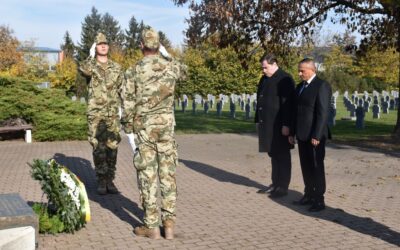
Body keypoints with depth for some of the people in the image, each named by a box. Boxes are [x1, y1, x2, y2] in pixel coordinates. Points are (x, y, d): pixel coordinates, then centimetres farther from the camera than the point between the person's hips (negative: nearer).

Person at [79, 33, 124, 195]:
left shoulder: (116, 68, 9)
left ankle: (110, 180, 13)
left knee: (112, 147, 4)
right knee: (98, 148, 0)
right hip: (96, 114, -2)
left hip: (113, 114, 2)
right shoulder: (90, 66, 2)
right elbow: (83, 70, -25)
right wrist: (92, 56, -9)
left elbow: (122, 91, 11)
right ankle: (101, 181, 9)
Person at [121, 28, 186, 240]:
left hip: (143, 126, -3)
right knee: (168, 174, 8)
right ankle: (169, 223, 11)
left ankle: (151, 226, 7)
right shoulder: (171, 66, 2)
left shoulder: (134, 71, -8)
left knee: (147, 175, 2)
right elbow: (183, 73, 27)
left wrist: (128, 131, 2)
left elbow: (128, 104, -7)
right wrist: (167, 56, 39)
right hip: (167, 124, 3)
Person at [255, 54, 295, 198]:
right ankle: (275, 184, 24)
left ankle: (283, 187, 10)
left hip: (279, 125, -8)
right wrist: (258, 121, 17)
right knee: (273, 155, 14)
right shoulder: (264, 79, 14)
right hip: (267, 124, 8)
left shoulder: (285, 80, -11)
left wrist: (286, 125, -19)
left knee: (282, 156, 1)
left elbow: (288, 104, -16)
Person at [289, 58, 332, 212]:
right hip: (302, 134, 8)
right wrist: (292, 132, 13)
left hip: (314, 135, -8)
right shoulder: (300, 87, 14)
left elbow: (323, 113, -17)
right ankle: (309, 195, 23)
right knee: (306, 166, 13)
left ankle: (319, 200, 9)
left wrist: (316, 135, -20)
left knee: (316, 167, 0)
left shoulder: (322, 86, -11)